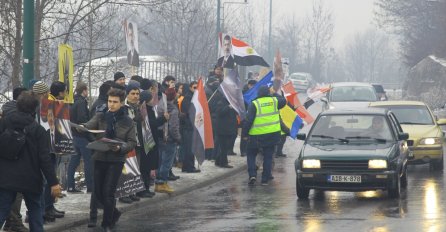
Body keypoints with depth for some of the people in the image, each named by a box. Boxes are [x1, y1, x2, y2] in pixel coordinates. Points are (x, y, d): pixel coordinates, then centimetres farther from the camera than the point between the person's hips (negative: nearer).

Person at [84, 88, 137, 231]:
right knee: (98, 192, 8)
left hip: (116, 160, -3)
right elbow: (88, 127, -14)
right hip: (99, 158, 3)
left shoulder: (127, 121, 1)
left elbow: (132, 142, 0)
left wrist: (120, 147, -20)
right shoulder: (100, 116, 3)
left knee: (108, 193, -5)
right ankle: (114, 213, 33)